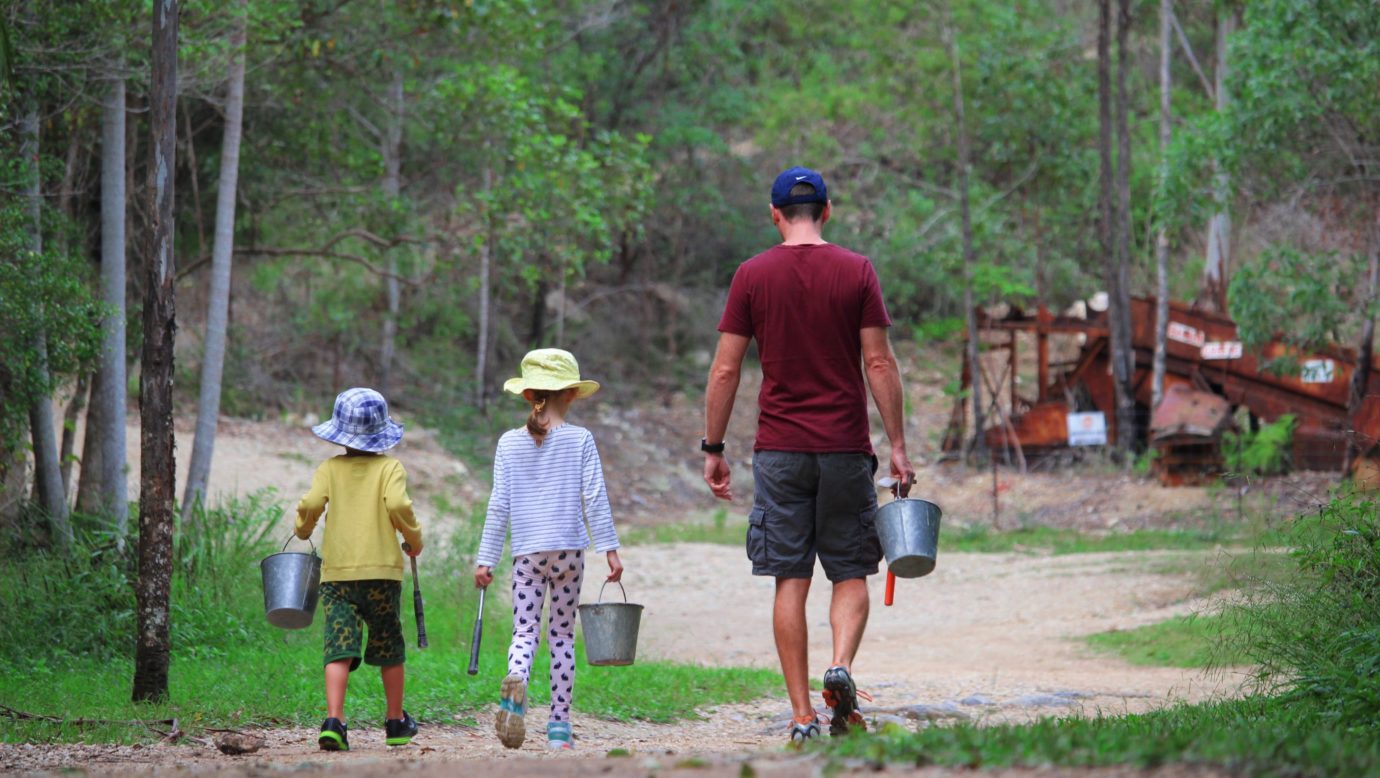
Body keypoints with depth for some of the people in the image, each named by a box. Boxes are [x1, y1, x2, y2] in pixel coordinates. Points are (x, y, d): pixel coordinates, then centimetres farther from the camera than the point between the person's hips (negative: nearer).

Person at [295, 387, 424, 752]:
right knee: (388, 649, 14)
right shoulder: (389, 467, -1)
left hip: (336, 572, 1)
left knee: (339, 648, -6)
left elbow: (310, 504, -8)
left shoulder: (330, 468, 4)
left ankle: (334, 720, -24)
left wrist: (303, 530, 13)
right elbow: (397, 504, -16)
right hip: (381, 571, -1)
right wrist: (414, 537, 0)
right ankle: (396, 722, 25)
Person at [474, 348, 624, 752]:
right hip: (569, 549, 0)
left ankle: (515, 683, -35)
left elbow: (499, 505, 3)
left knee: (525, 632, -1)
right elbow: (595, 499, -5)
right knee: (562, 634, 8)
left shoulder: (509, 443, 3)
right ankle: (559, 725, 8)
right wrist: (610, 548, -2)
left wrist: (486, 559, 7)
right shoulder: (580, 440, 0)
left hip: (526, 552, 0)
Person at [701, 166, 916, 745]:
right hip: (845, 447, 0)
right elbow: (879, 363, -3)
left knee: (790, 580, 3)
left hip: (779, 449, 0)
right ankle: (840, 667, -16)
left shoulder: (752, 276, 1)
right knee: (851, 572, 10)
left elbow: (725, 370, 0)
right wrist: (897, 447, 1)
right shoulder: (856, 272, 0)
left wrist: (713, 449, 7)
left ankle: (803, 716, 0)